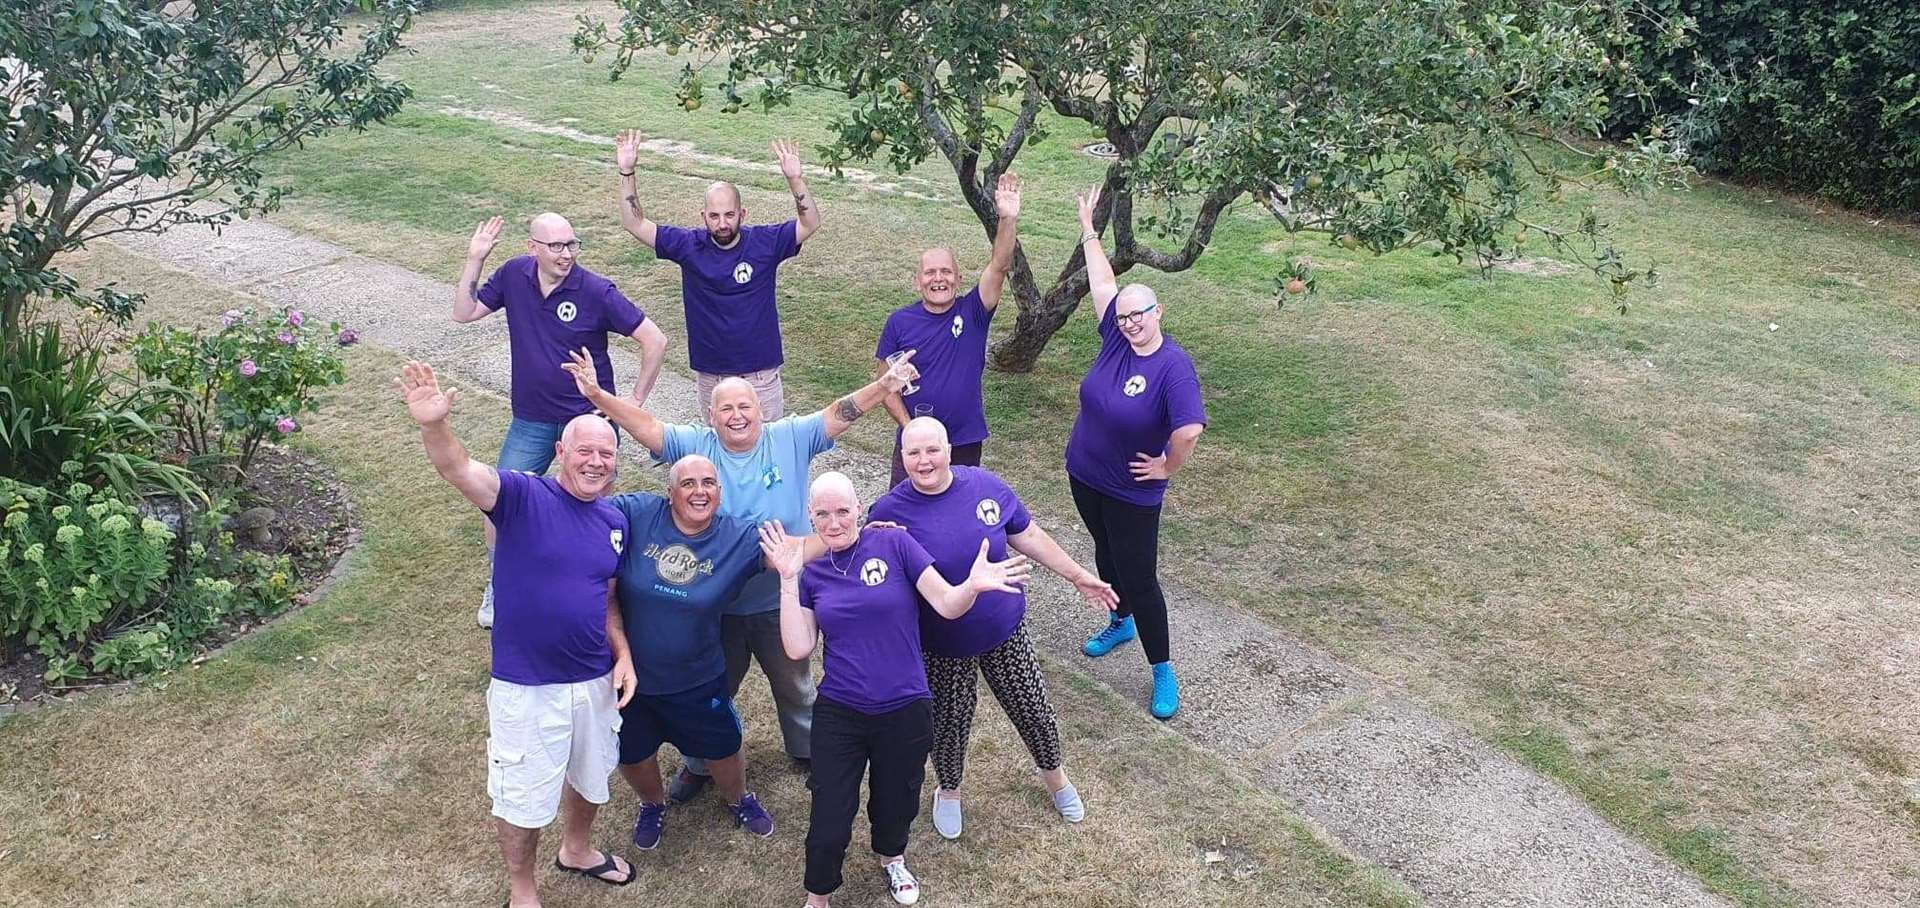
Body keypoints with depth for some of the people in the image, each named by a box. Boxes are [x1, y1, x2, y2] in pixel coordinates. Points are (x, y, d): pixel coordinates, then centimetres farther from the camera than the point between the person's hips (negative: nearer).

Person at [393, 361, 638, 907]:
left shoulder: (616, 522, 1)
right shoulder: (523, 497, -17)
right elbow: (458, 470, -35)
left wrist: (623, 654, -1)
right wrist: (434, 425, -55)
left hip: (595, 679, 6)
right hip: (526, 686, -5)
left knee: (590, 777, 27)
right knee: (523, 798, 12)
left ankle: (576, 850, 56)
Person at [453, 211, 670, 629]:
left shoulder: (596, 291, -17)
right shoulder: (514, 275, -4)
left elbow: (655, 340, -14)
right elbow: (464, 313, 4)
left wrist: (635, 402, -10)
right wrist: (474, 260, -8)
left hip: (590, 419, -3)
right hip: (531, 421, 3)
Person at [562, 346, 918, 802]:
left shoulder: (791, 439, -9)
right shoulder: (694, 445, -8)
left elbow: (839, 414, -16)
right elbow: (645, 424, -15)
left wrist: (885, 384, -28)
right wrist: (597, 396, -29)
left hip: (782, 603, 0)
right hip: (716, 605, 0)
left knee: (795, 686, 23)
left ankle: (808, 750, 48)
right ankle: (699, 764, 43)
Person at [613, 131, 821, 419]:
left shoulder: (764, 242, -7)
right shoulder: (689, 246, -4)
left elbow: (810, 223, -16)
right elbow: (635, 224, -5)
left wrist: (795, 179, -31)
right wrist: (626, 173, -16)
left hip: (760, 375, -1)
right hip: (710, 377, 2)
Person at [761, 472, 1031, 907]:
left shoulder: (894, 544, -9)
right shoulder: (811, 573, 1)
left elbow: (948, 605, -13)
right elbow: (798, 648, -7)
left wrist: (973, 585, -36)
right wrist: (788, 580, -12)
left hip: (905, 710, -1)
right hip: (838, 714, 1)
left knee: (896, 801, 20)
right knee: (830, 820, 2)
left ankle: (892, 858, 54)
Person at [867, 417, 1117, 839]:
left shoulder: (986, 485, -12)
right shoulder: (889, 511, -18)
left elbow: (1027, 536, 2)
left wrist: (1078, 575, 7)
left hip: (1005, 631, 2)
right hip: (942, 648, -2)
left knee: (1032, 708, 16)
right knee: (949, 723, 14)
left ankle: (1054, 773, 47)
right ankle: (949, 790, 47)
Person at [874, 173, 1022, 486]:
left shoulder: (972, 312, -7)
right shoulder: (900, 322, -6)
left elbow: (999, 266, -22)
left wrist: (1008, 219, -37)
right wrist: (909, 426, -13)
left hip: (966, 442, 0)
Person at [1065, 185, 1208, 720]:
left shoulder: (1174, 366, -26)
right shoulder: (1116, 339, -7)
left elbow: (1189, 430, -37)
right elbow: (1102, 282, 2)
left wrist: (1169, 467, -22)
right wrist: (1089, 229, 7)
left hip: (1133, 491, -7)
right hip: (1085, 475, 7)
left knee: (1138, 577, -1)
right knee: (1106, 554, 26)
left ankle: (1163, 672, 14)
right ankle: (1120, 624, 51)